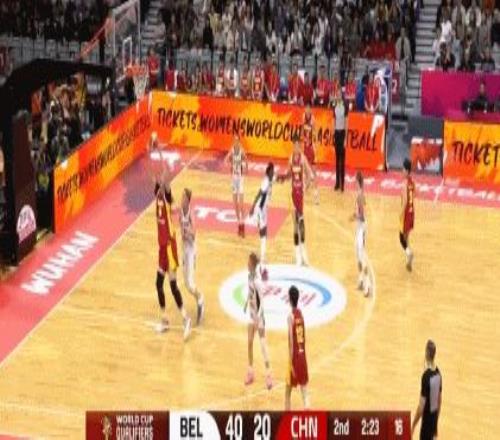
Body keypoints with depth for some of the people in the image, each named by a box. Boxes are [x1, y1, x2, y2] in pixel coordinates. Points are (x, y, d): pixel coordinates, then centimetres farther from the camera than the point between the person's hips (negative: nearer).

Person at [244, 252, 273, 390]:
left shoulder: (257, 281, -26)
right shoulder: (250, 276, -1)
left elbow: (261, 302, -24)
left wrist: (258, 318, -28)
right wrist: (246, 304, 20)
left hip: (258, 315, -8)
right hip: (251, 313, 8)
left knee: (263, 344, -6)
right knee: (250, 342, 15)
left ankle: (268, 374, 0)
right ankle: (250, 371, 27)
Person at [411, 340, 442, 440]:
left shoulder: (426, 376, -23)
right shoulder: (438, 373, 1)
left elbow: (421, 406, -21)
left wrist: (413, 426, -13)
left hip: (427, 419, -8)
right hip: (434, 418, 8)